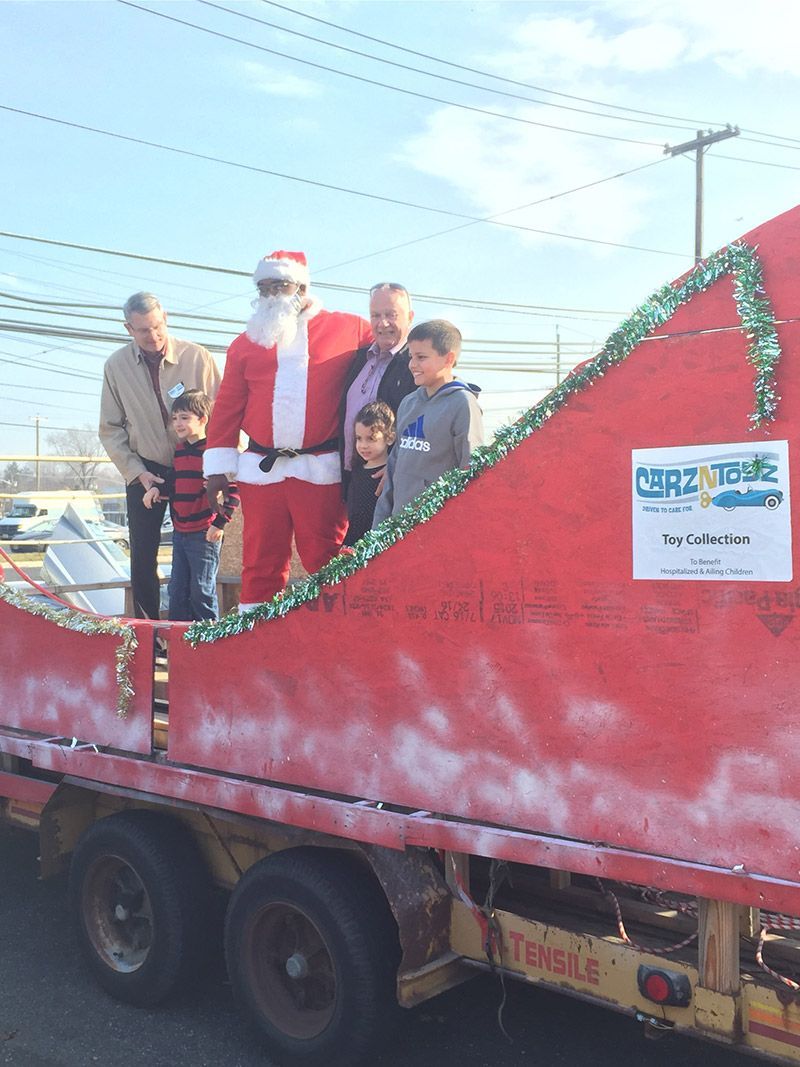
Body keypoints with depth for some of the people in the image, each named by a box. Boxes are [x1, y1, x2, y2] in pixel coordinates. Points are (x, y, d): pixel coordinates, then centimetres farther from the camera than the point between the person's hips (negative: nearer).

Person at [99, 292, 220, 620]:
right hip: (144, 470, 2)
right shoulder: (116, 365, -4)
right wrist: (137, 473, -8)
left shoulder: (197, 357, -12)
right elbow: (110, 429, 1)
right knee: (143, 554, 5)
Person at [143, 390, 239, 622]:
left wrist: (220, 523, -17)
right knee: (177, 589, 12)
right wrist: (157, 489, 3)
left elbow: (233, 490, -15)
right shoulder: (179, 451, 12)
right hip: (179, 532, 8)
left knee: (202, 590, -2)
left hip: (205, 534, -8)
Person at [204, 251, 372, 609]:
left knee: (324, 561, 1)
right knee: (261, 563, 6)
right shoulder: (247, 342, 13)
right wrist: (217, 468, 5)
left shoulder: (348, 329, 5)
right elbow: (227, 408, 10)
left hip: (321, 471, -2)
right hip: (260, 470, 3)